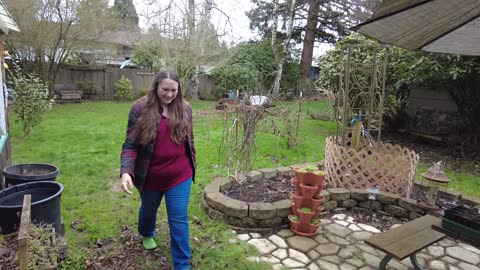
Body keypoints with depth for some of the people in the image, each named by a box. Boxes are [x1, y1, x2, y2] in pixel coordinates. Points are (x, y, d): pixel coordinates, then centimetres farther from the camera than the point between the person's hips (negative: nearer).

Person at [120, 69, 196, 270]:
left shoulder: (184, 108, -3)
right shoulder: (140, 109, -13)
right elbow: (130, 144, -14)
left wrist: (193, 165, 13)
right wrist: (126, 172, -27)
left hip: (180, 176, 1)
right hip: (150, 176, 0)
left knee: (179, 219, 3)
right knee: (148, 210, 25)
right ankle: (147, 234, 59)